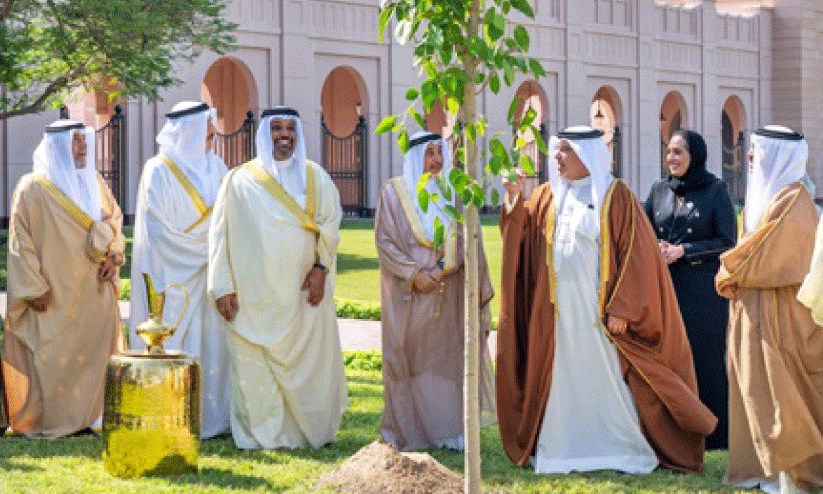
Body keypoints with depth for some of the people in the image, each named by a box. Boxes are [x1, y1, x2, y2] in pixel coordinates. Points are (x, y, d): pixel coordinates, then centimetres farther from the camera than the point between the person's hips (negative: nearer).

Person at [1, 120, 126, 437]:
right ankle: (43, 421, 7)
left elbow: (115, 219, 19)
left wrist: (113, 256, 1)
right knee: (49, 357, -3)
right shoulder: (33, 188, -8)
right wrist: (34, 288, -15)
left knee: (92, 352, 6)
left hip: (93, 291, 6)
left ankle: (81, 417, 14)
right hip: (54, 295, -6)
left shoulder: (94, 182, 11)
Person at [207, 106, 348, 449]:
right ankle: (262, 433, 7)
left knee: (310, 361, 3)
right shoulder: (240, 180, 5)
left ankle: (312, 430, 17)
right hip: (255, 294, -2)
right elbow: (221, 234, 3)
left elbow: (331, 223, 8)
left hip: (303, 290, 2)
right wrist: (223, 287, -4)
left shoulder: (315, 177, 11)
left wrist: (320, 267, -7)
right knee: (254, 366, -3)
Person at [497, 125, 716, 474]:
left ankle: (632, 451, 11)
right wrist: (514, 198, -10)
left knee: (609, 376, 0)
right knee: (563, 377, 6)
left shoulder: (615, 196, -5)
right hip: (558, 308, 5)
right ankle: (562, 449, 14)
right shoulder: (549, 196, 11)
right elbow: (523, 235, 6)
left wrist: (620, 310, -16)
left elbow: (634, 253, -10)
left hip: (599, 309, -5)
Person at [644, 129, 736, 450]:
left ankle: (712, 433, 10)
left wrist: (683, 250, -14)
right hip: (665, 285, 4)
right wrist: (656, 248, -9)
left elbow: (728, 241, -7)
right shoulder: (659, 190, 9)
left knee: (705, 358, 0)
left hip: (703, 288, -4)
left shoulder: (715, 191, -3)